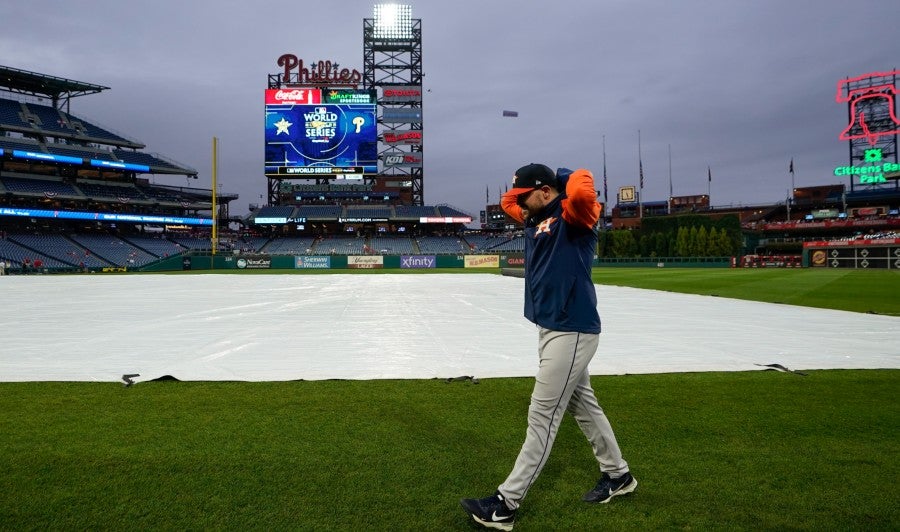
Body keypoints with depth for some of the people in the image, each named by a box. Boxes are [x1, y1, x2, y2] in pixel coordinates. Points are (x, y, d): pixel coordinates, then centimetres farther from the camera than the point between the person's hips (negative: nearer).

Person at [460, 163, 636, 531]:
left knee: (542, 416, -5)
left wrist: (567, 176, -13)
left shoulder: (573, 216, -12)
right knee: (582, 404, 20)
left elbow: (583, 191, -34)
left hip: (572, 332, -10)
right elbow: (506, 202, 27)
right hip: (552, 329, 10)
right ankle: (617, 475, 37)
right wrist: (524, 186, 12)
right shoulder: (536, 218, 13)